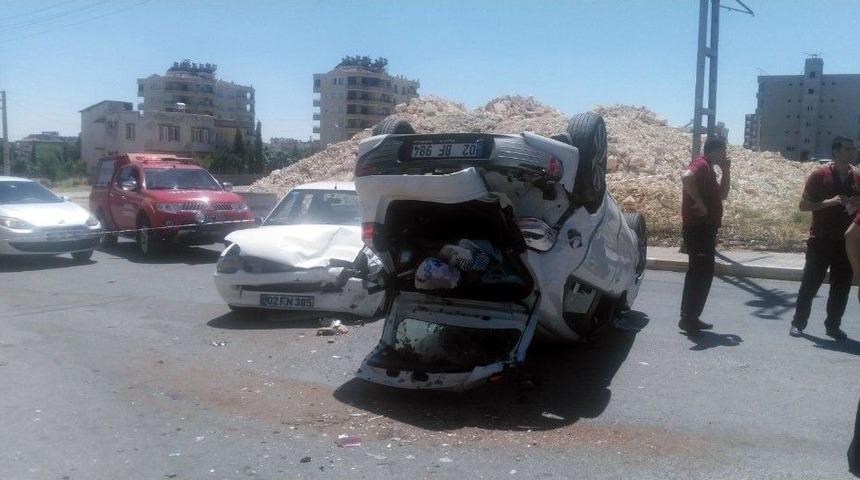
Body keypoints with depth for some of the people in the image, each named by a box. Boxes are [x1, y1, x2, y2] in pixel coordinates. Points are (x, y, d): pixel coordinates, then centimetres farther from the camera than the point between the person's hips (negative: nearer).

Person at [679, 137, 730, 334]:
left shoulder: (709, 169, 21)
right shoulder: (702, 164, -11)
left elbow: (722, 195, 24)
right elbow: (686, 177, -34)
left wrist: (726, 172, 14)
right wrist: (699, 202, -28)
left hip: (705, 229, 11)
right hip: (697, 228, -11)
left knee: (702, 274, 14)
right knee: (701, 274, -8)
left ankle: (691, 318, 20)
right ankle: (688, 319, -4)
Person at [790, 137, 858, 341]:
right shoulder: (819, 174, -5)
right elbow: (803, 205, -6)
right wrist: (830, 202, -19)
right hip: (821, 240, -4)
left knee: (842, 286, 7)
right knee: (810, 284, 1)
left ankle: (833, 325, 19)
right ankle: (798, 323, 11)